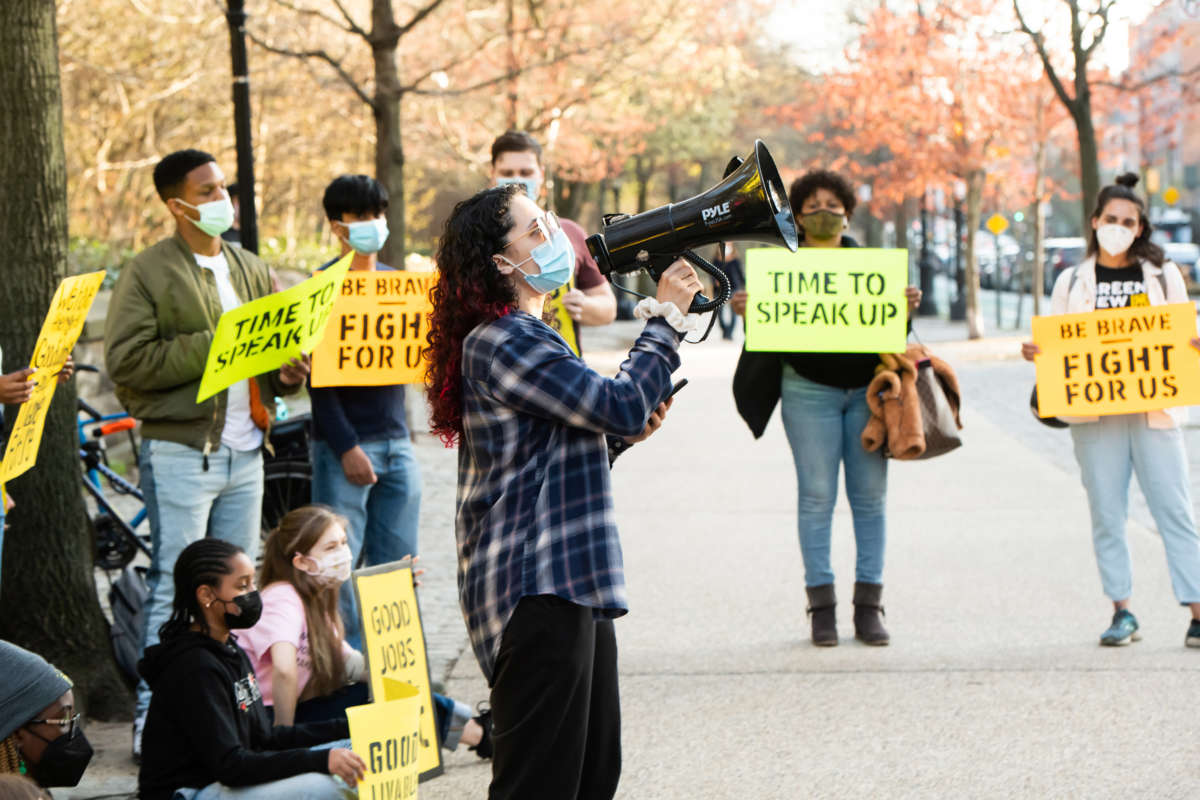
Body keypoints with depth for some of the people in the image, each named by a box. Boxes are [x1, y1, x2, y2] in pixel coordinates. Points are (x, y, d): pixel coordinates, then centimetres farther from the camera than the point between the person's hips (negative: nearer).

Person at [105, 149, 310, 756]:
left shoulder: (250, 270, 15)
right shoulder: (148, 273, -6)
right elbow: (126, 362, -15)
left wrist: (288, 371, 0)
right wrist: (212, 346, -19)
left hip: (244, 450, 7)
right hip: (180, 450, -6)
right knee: (175, 588, -5)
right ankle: (154, 721, 1)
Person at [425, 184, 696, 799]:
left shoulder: (520, 335, 20)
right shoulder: (502, 343, -15)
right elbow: (620, 405, -19)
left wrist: (623, 432, 11)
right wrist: (666, 318, -7)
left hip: (568, 585, 11)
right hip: (538, 589, -11)